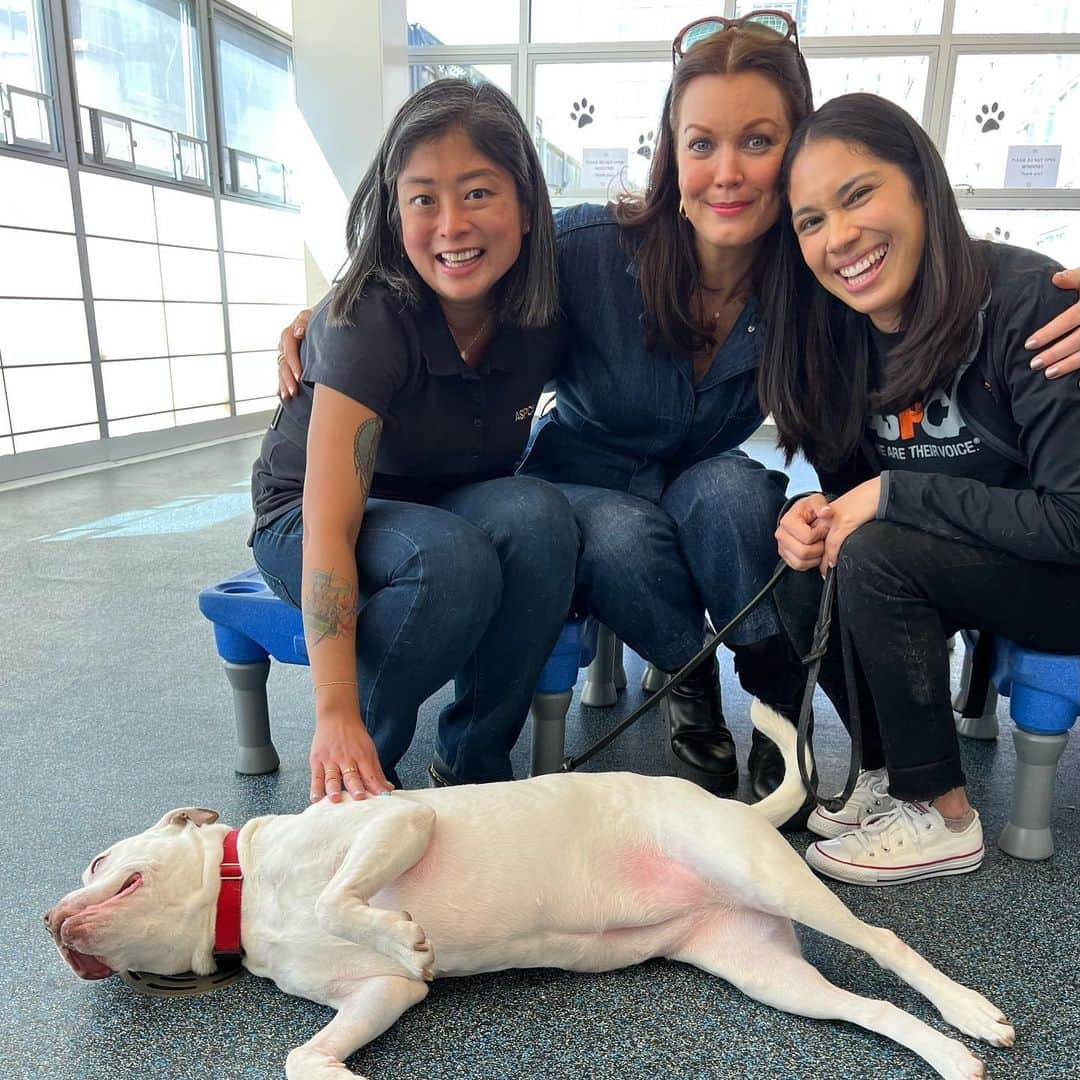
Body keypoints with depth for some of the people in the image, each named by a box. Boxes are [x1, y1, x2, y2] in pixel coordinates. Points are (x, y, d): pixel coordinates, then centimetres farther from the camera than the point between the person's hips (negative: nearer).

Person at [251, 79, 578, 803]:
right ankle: (349, 779, -10)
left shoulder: (541, 316, -13)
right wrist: (336, 715, -39)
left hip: (457, 508, 4)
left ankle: (474, 763, -12)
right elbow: (330, 529, -32)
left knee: (539, 514, -29)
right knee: (452, 558, -35)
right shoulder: (370, 322, -27)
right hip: (309, 522, -4)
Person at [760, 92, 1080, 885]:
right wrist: (814, 516, -18)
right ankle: (892, 771, 5)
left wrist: (893, 495, -25)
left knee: (876, 557, -27)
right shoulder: (842, 336, -4)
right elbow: (852, 487, 4)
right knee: (807, 575, -14)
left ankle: (942, 817, -8)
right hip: (966, 572, 6)